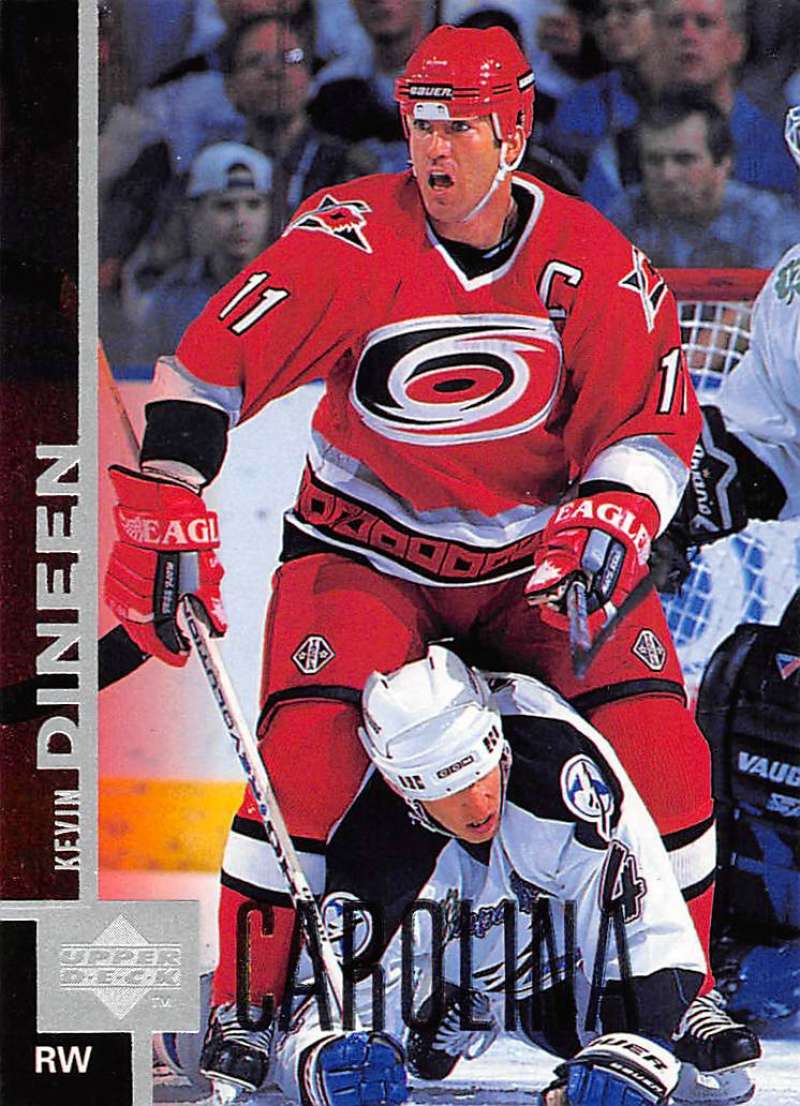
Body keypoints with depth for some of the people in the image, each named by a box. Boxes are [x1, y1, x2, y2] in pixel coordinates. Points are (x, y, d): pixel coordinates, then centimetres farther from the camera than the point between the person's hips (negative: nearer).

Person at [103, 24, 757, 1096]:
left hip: (540, 554, 2)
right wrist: (167, 515, -28)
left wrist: (608, 524, -23)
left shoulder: (594, 263, -10)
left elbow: (657, 418, -5)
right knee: (308, 745, -23)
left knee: (661, 741, -12)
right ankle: (243, 1000, -3)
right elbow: (212, 363, -20)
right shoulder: (353, 236, -17)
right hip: (364, 550, -2)